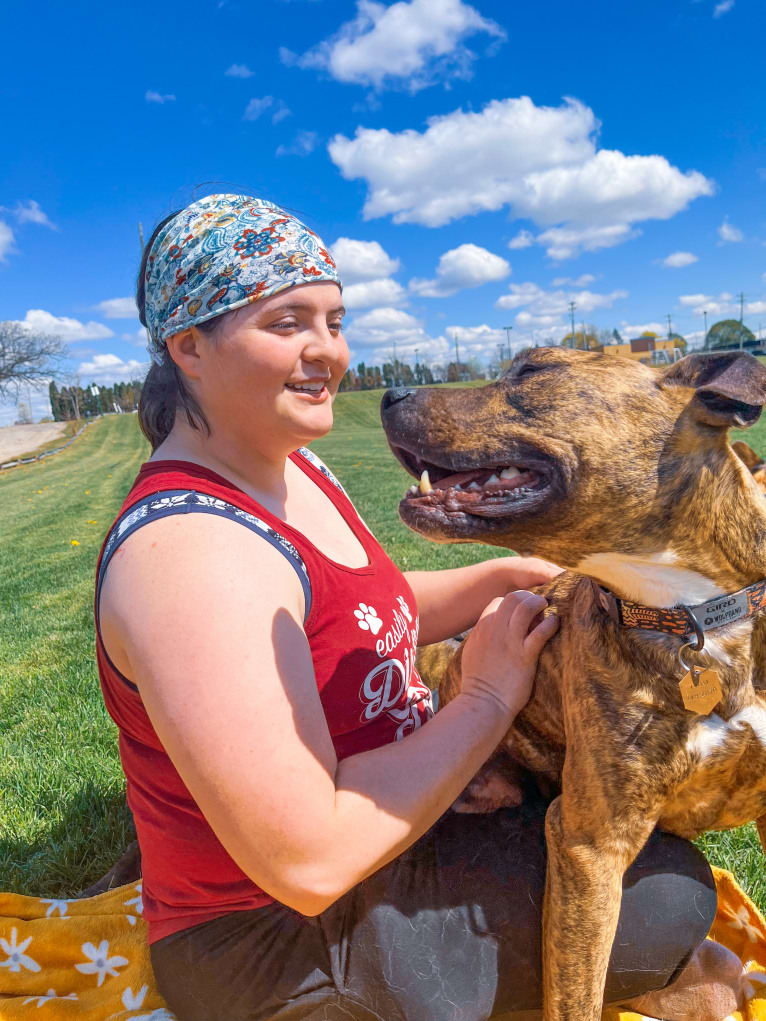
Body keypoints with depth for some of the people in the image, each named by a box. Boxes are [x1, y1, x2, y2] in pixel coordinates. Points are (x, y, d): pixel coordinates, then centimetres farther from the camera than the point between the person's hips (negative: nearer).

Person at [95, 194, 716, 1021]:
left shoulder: (296, 470, 0)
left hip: (366, 835, 9)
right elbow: (309, 862, -32)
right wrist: (487, 700, -21)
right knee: (674, 897, -9)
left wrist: (511, 575, -3)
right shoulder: (190, 545, -31)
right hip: (276, 935, -8)